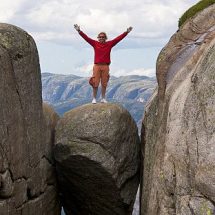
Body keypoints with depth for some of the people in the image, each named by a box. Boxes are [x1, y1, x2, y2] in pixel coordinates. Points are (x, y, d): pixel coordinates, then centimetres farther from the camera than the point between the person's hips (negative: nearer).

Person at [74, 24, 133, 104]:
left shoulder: (109, 44, 8)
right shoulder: (95, 44, 6)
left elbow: (118, 38, 5)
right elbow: (86, 37, 3)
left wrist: (126, 32, 1)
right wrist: (79, 31, -4)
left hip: (105, 66, 1)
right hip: (97, 66, -1)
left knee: (104, 83, 6)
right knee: (95, 83, 0)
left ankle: (103, 98, 15)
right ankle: (94, 98, 7)